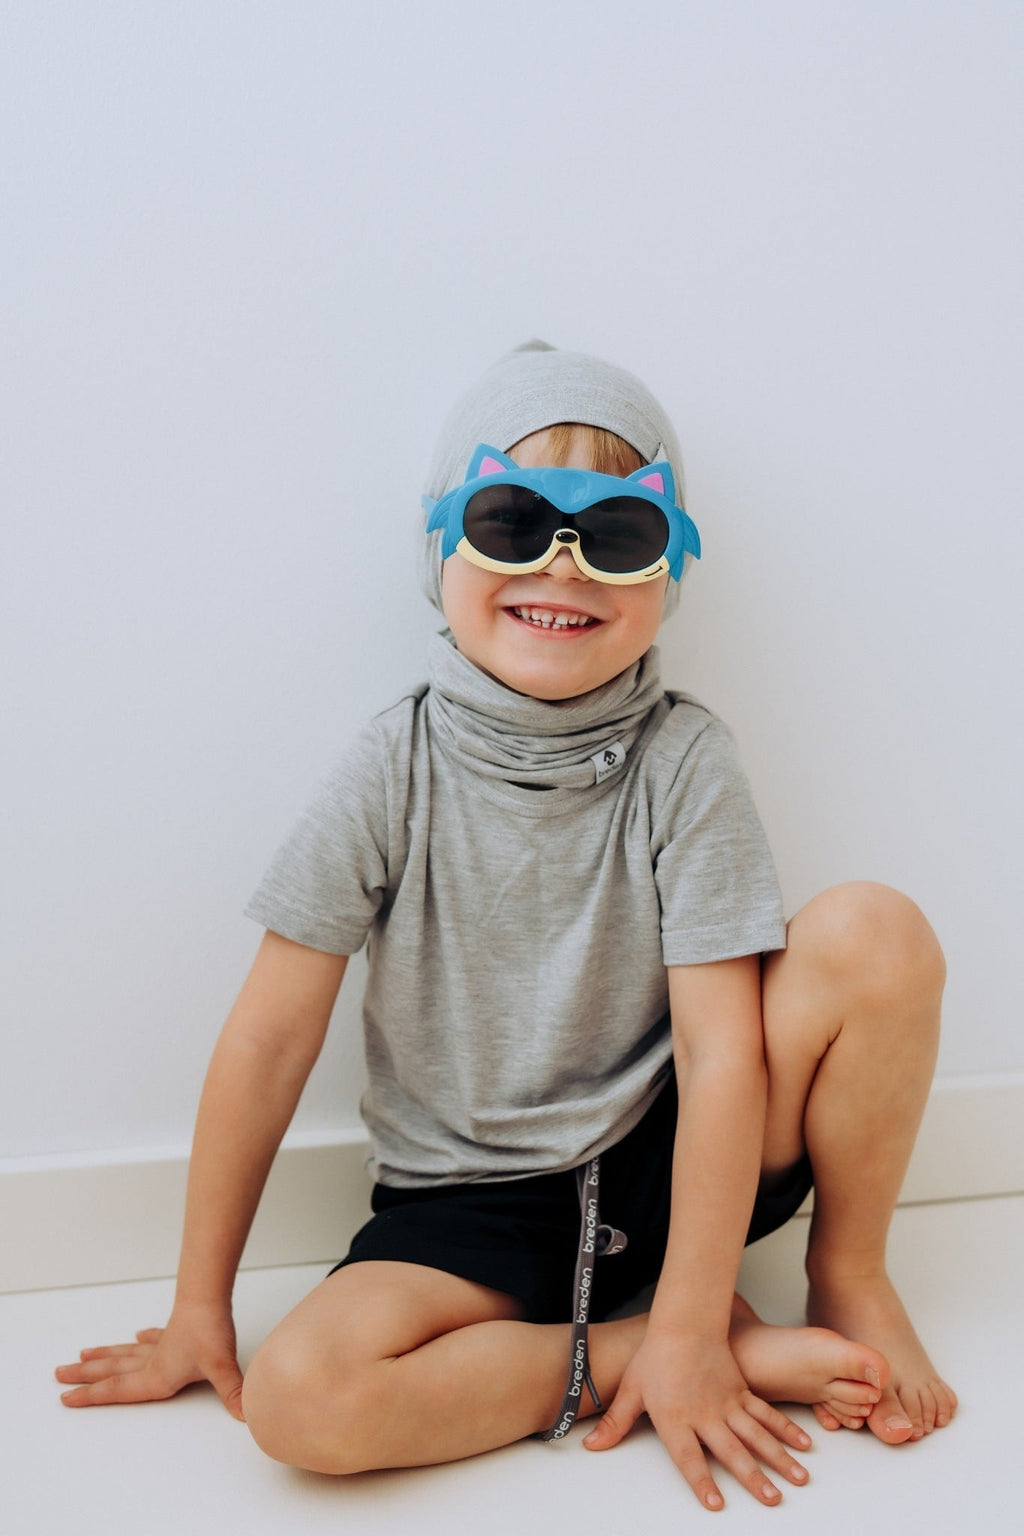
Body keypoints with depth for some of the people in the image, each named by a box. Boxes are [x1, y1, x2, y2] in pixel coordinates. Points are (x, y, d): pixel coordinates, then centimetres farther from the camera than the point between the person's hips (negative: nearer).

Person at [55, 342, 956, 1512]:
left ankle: (846, 1268, 2)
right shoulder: (397, 770, -11)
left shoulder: (684, 760, -11)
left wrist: (685, 1330, -19)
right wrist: (200, 1307, -2)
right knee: (299, 1398, -29)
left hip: (663, 1157, 0)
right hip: (474, 1203, 1)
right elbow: (270, 1033, -7)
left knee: (874, 933, -23)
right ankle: (748, 1355, -14)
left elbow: (721, 1046, -15)